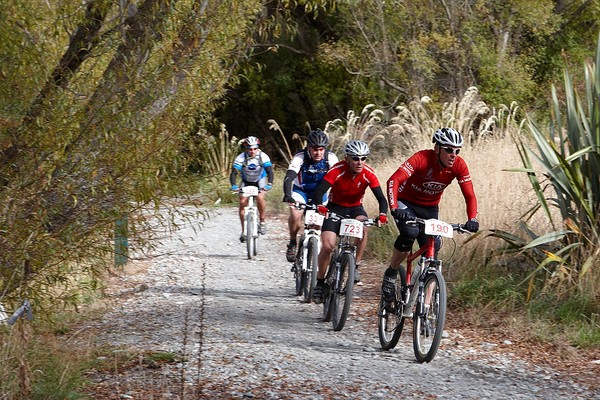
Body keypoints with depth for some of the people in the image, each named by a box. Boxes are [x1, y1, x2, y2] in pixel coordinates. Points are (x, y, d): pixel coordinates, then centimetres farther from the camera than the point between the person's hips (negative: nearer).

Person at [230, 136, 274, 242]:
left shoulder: (263, 157, -27)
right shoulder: (241, 158, -27)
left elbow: (269, 171, -33)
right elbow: (234, 173, -33)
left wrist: (269, 184, -51)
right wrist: (234, 185, -51)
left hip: (260, 181, -1)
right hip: (246, 182, 1)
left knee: (260, 198, -27)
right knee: (243, 202, -14)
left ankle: (262, 220, -2)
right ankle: (244, 231, -5)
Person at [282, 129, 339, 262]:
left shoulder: (330, 157, -22)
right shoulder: (300, 157, -28)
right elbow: (289, 177, -37)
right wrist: (287, 195, -54)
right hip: (300, 190, -2)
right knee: (295, 215, -27)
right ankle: (292, 244, -4)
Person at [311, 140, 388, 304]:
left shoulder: (368, 173, -19)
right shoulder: (337, 170, -25)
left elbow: (381, 197, -23)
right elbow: (319, 191, -34)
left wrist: (382, 215, -44)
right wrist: (320, 206, -55)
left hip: (355, 208, 1)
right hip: (335, 207, -1)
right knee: (328, 245, -18)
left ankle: (356, 266, -15)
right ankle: (320, 282, 3)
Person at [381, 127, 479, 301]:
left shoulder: (459, 165, -18)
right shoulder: (422, 158, -30)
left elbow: (469, 196, -16)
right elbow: (393, 181, -39)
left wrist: (472, 220, -35)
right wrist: (394, 209, -53)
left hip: (429, 208, 4)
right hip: (406, 203, -4)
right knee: (410, 232, -32)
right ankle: (390, 275, -9)